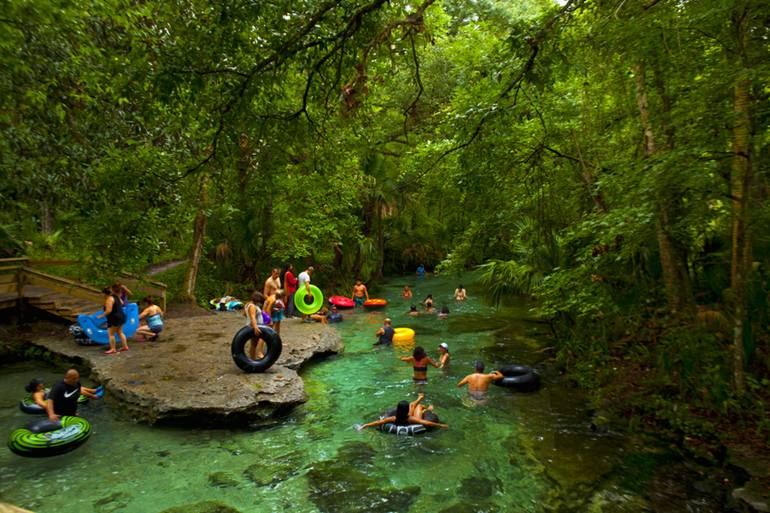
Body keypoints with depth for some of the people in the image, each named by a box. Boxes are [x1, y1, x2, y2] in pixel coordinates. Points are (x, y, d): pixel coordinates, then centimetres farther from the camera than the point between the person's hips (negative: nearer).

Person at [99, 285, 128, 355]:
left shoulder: (109, 299, -19)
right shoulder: (116, 296, 8)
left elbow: (108, 310, -24)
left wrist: (101, 316, -12)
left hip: (114, 318, -10)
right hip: (121, 316, 10)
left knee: (111, 334, -1)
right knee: (120, 332, 18)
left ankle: (112, 349, 2)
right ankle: (125, 346, 23)